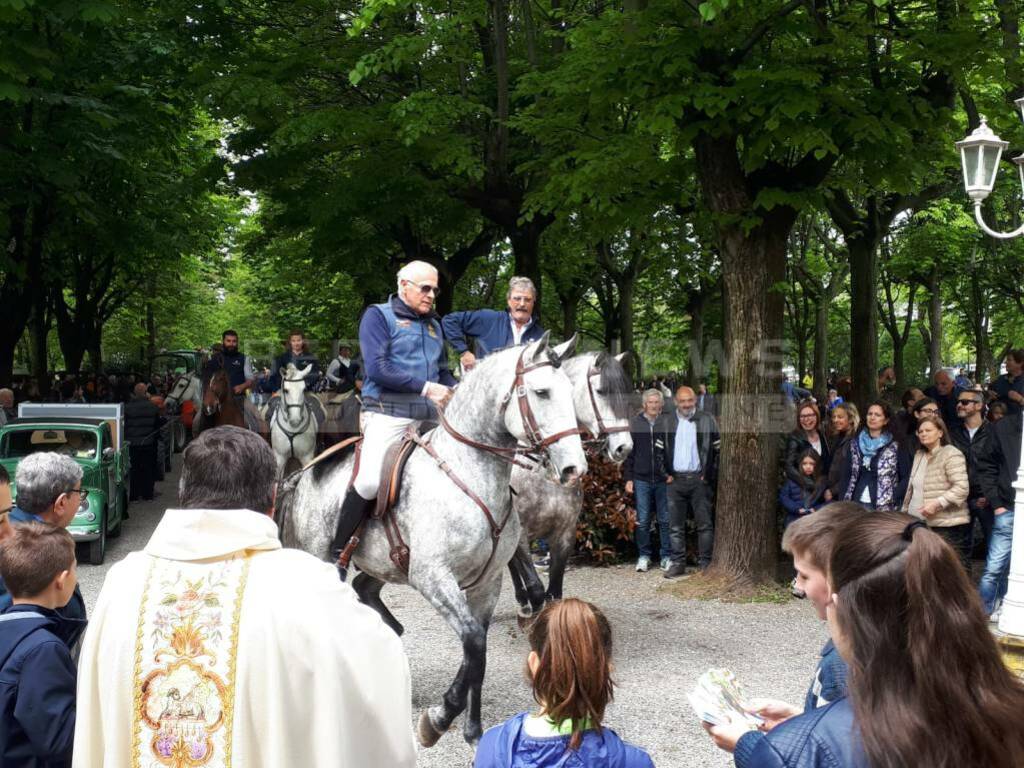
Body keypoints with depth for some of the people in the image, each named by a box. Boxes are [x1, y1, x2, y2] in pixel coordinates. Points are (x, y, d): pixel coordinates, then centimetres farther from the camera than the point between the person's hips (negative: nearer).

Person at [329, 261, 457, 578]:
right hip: (388, 414, -7)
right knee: (371, 481, -25)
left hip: (428, 418, 7)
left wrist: (456, 390, 4)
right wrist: (426, 387, -13)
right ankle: (339, 552, -4)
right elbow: (378, 368, -11)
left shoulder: (433, 324, 22)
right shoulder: (379, 316, 2)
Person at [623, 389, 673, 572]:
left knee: (665, 520, 5)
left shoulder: (666, 423, 2)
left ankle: (667, 556, 14)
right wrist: (628, 478, 1)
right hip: (641, 479, 0)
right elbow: (628, 451, 6)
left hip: (663, 480, 0)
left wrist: (671, 473, -6)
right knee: (642, 520, 5)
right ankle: (644, 555, 16)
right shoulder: (635, 423, 3)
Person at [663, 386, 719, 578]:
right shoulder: (666, 422, 7)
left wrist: (709, 474, -4)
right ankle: (678, 563, 11)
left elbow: (717, 449, 2)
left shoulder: (707, 420, 3)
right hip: (676, 480, 2)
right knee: (676, 525, 4)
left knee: (705, 524, 0)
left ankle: (705, 563, 7)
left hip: (699, 479, -2)